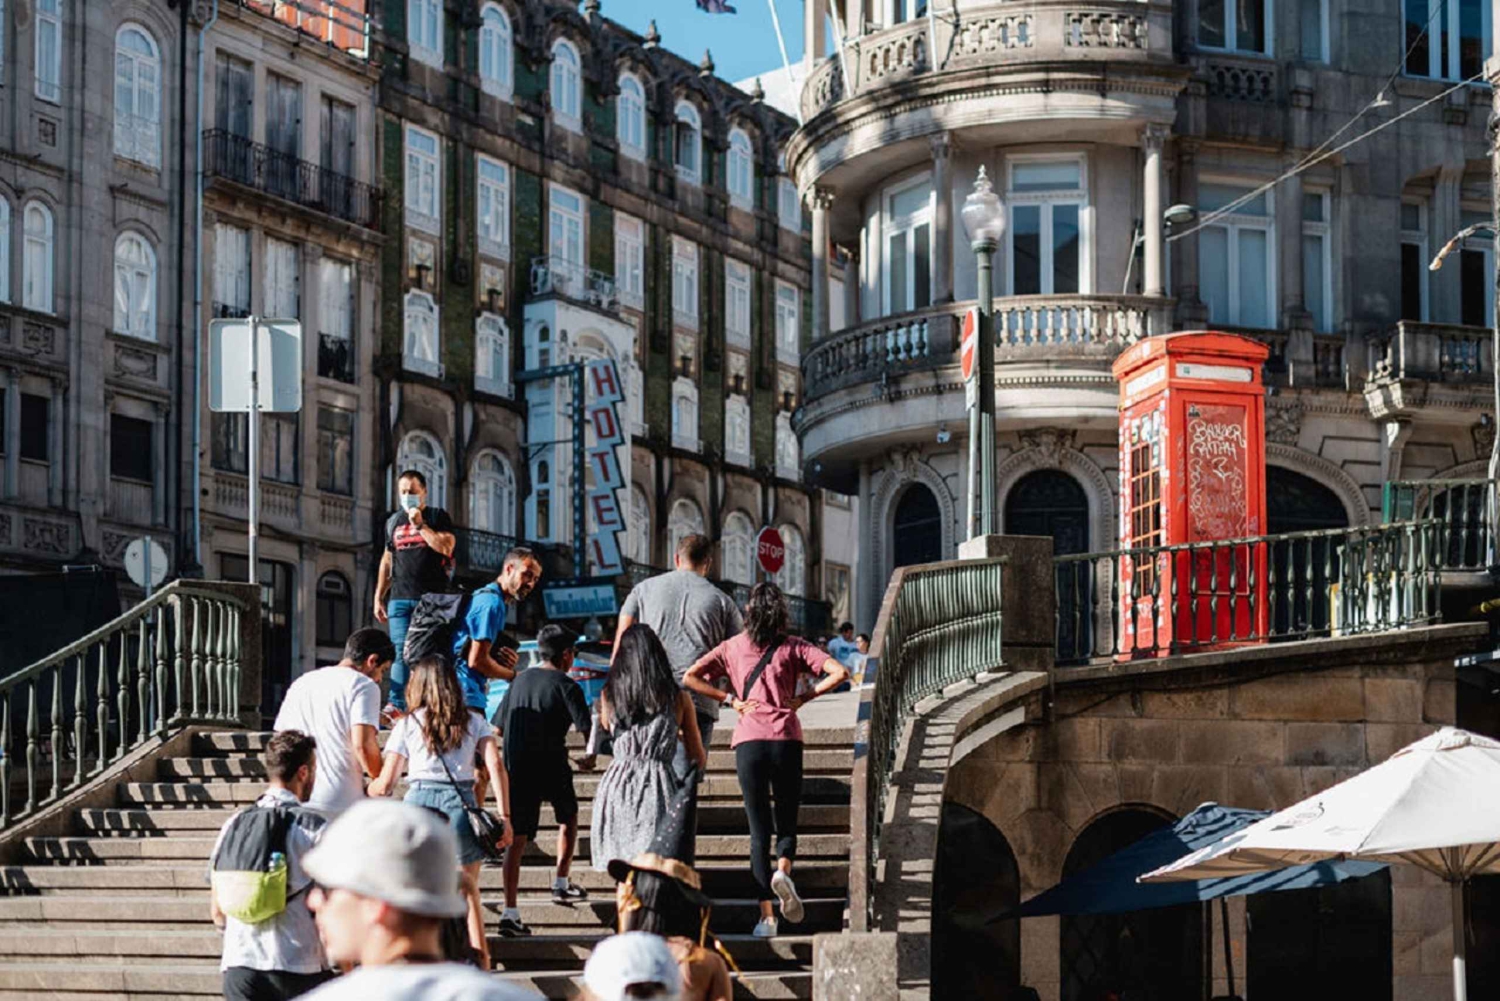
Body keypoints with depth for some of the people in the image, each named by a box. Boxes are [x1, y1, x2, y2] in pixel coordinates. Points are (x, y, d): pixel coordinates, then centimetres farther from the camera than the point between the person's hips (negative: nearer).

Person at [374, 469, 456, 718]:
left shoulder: (437, 517, 7)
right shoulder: (393, 521, 20)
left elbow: (447, 546, -10)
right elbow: (387, 560, 24)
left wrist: (420, 524, -10)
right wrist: (378, 596, 19)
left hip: (431, 597, -3)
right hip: (399, 598, 3)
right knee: (400, 651, -6)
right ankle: (396, 705, -13)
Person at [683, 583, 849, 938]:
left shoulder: (732, 648, 11)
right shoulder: (792, 647, 7)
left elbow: (691, 677, 4)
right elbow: (839, 672, -4)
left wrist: (730, 699, 4)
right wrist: (805, 697, 4)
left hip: (748, 741, 1)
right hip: (786, 738, -1)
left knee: (759, 829, 5)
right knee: (786, 822, 12)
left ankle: (766, 915, -4)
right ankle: (783, 870, -21)